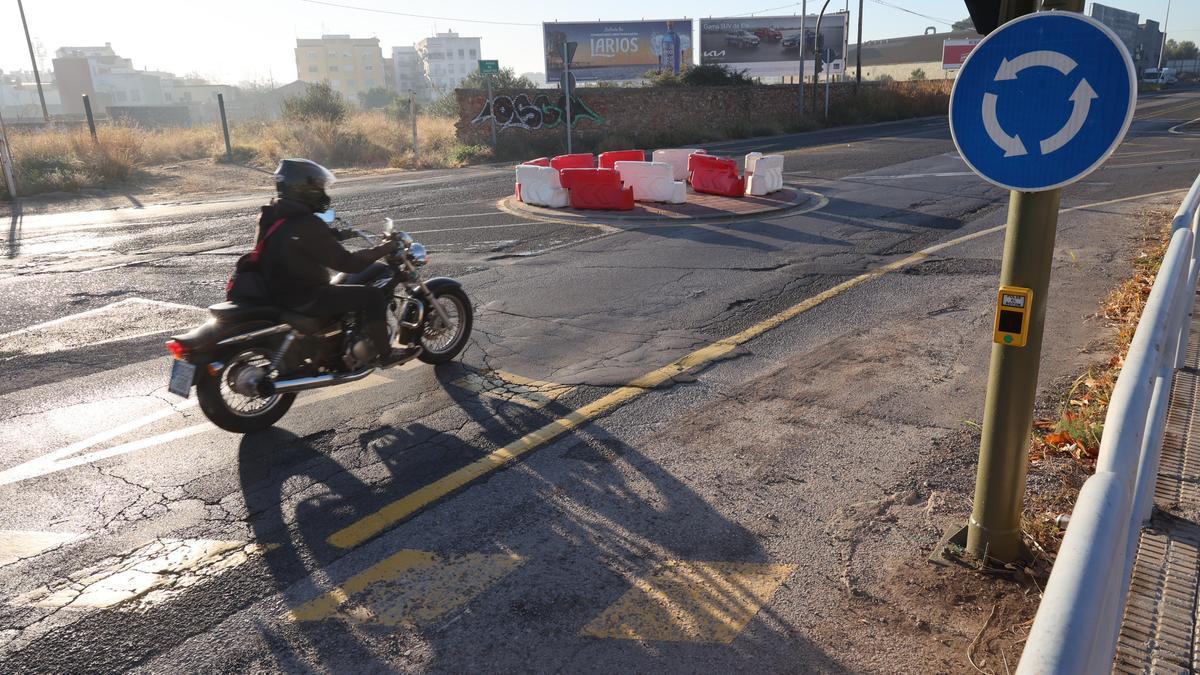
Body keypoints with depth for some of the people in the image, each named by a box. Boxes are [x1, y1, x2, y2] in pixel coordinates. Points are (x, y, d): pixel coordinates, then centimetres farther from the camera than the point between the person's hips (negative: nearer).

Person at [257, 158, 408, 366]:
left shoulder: (272, 215, 4)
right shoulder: (305, 225, -25)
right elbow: (347, 263, -23)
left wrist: (340, 234, 24)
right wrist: (384, 248, -13)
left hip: (277, 290, 10)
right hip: (302, 299, -10)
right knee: (372, 296, -9)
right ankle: (386, 354, 2)